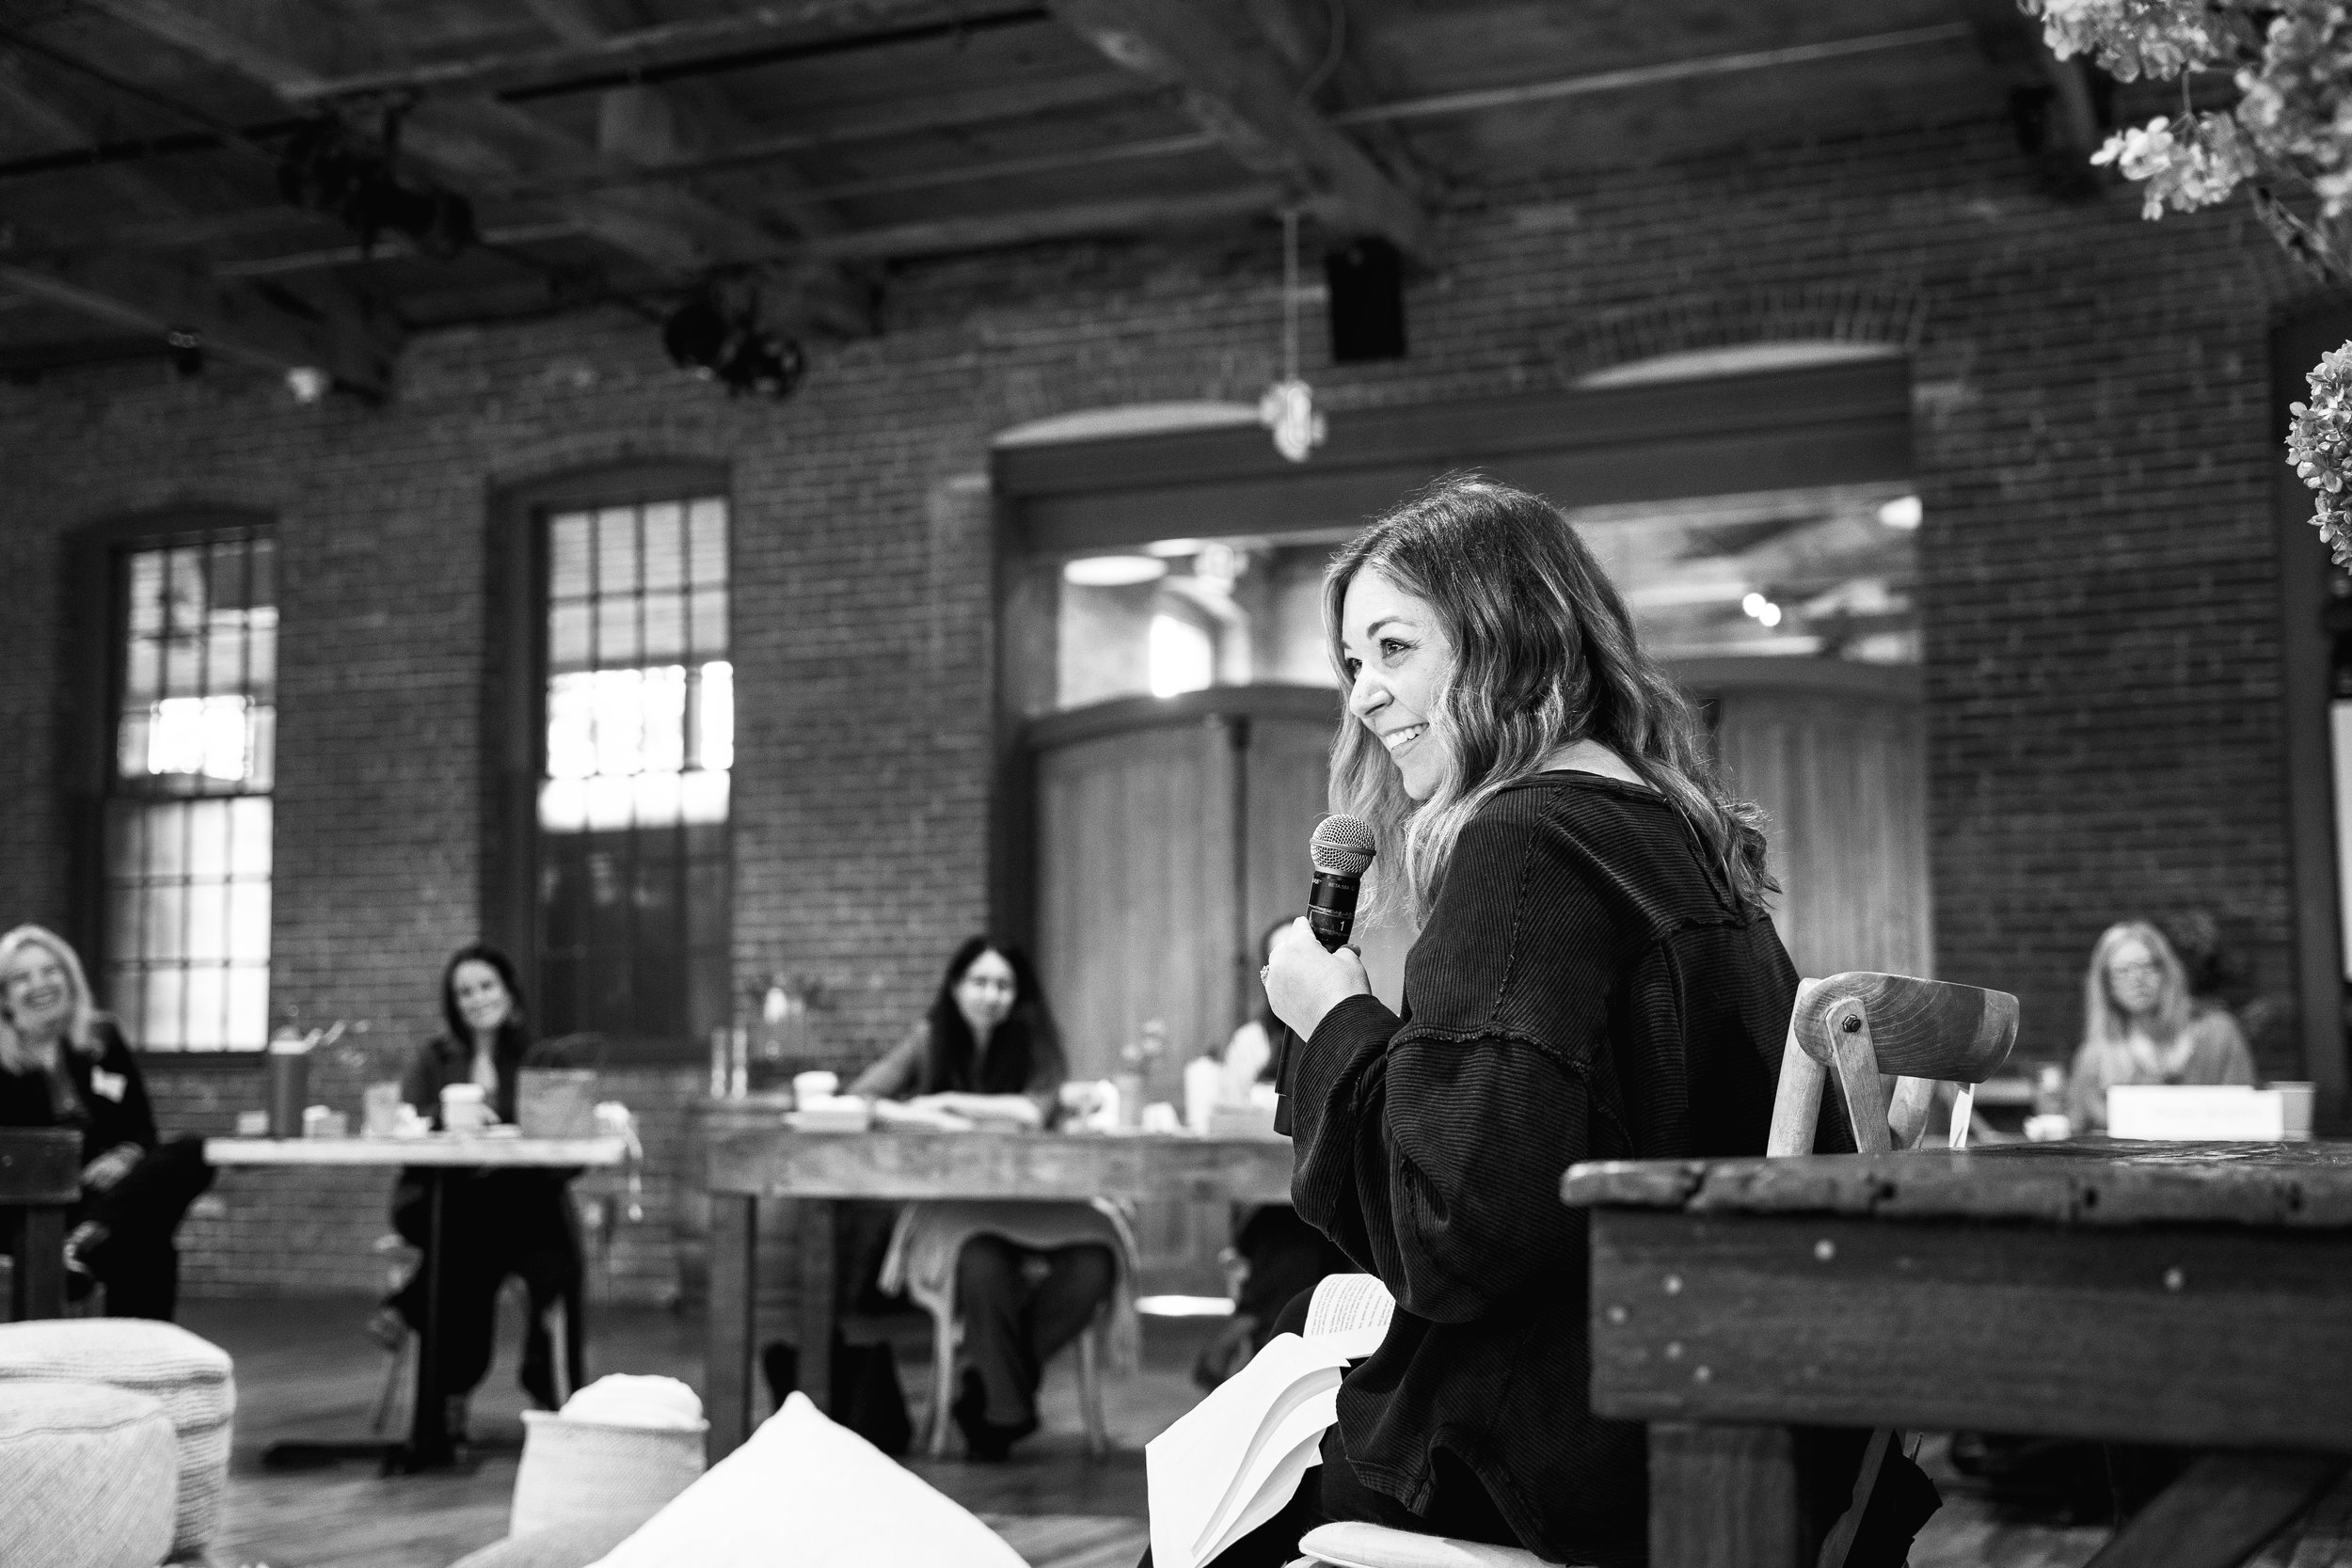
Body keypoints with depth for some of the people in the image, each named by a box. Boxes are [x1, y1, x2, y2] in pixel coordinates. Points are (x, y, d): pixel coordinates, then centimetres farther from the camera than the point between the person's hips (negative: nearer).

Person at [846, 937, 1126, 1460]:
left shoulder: (1035, 1043, 2)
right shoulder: (931, 1040, 5)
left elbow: (1036, 1111, -16)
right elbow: (858, 1099, 1)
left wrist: (950, 1102, -13)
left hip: (1033, 1205, 1)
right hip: (950, 1209, -1)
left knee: (1093, 1263, -29)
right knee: (983, 1265, -36)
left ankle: (987, 1380, -12)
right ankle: (1005, 1410, -15)